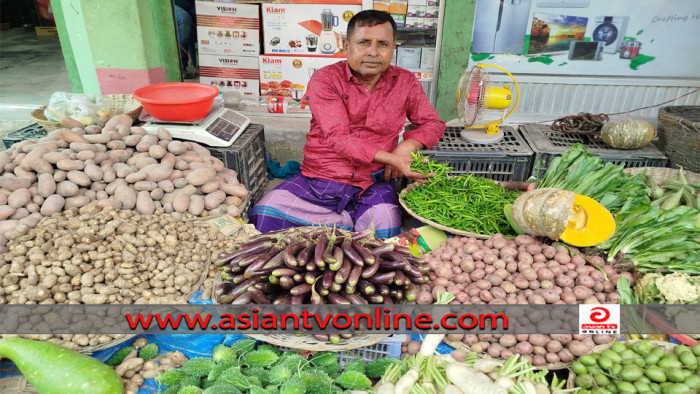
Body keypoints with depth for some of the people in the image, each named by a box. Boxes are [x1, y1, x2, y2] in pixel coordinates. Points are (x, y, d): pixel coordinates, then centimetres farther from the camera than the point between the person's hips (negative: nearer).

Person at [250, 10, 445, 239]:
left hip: (372, 185, 1)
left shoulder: (405, 82, 6)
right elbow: (338, 137, -16)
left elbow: (433, 123, 14)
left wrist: (409, 145, -10)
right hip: (317, 179, 0)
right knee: (263, 215, -22)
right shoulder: (324, 80, -5)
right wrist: (392, 159, -28)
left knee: (387, 232, -29)